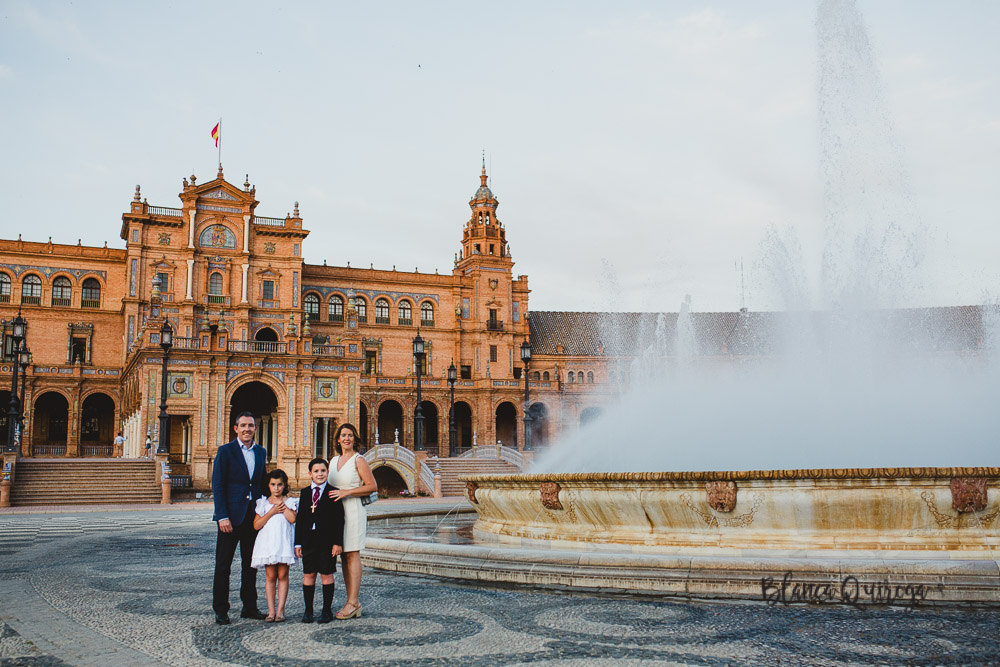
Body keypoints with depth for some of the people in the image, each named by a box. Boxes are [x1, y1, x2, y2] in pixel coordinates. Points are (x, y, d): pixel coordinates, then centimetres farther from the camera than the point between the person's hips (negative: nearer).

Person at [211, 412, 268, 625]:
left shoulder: (260, 452, 11)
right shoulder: (226, 451, -4)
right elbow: (217, 485, -8)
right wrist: (222, 516, -15)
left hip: (253, 515, 5)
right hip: (231, 515, -5)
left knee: (251, 564, 11)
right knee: (223, 565, 2)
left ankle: (249, 607, 20)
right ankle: (220, 610, 10)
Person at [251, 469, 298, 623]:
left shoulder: (290, 501, 8)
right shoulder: (263, 503, 10)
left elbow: (292, 518, -10)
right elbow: (256, 525, 1)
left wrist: (281, 504, -4)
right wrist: (272, 511, -7)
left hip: (284, 543, -1)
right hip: (267, 542, 1)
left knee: (282, 575, -1)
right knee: (270, 576, 0)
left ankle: (280, 610, 3)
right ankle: (271, 611, 4)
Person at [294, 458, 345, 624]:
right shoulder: (305, 493, 10)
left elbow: (339, 520, -3)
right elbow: (299, 518, 10)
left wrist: (338, 542, -9)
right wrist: (298, 543, 5)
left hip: (327, 541, -3)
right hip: (308, 540, 3)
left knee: (326, 575, 2)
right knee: (308, 574, 6)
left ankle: (327, 610, 12)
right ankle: (308, 610, 17)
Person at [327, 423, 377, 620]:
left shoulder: (358, 460, -5)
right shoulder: (334, 460, 15)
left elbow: (373, 487, -10)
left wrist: (346, 492, -15)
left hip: (353, 510, -7)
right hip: (336, 511, 7)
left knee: (352, 555, -7)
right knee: (344, 556, 6)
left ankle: (353, 602, -5)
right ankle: (352, 602, 10)